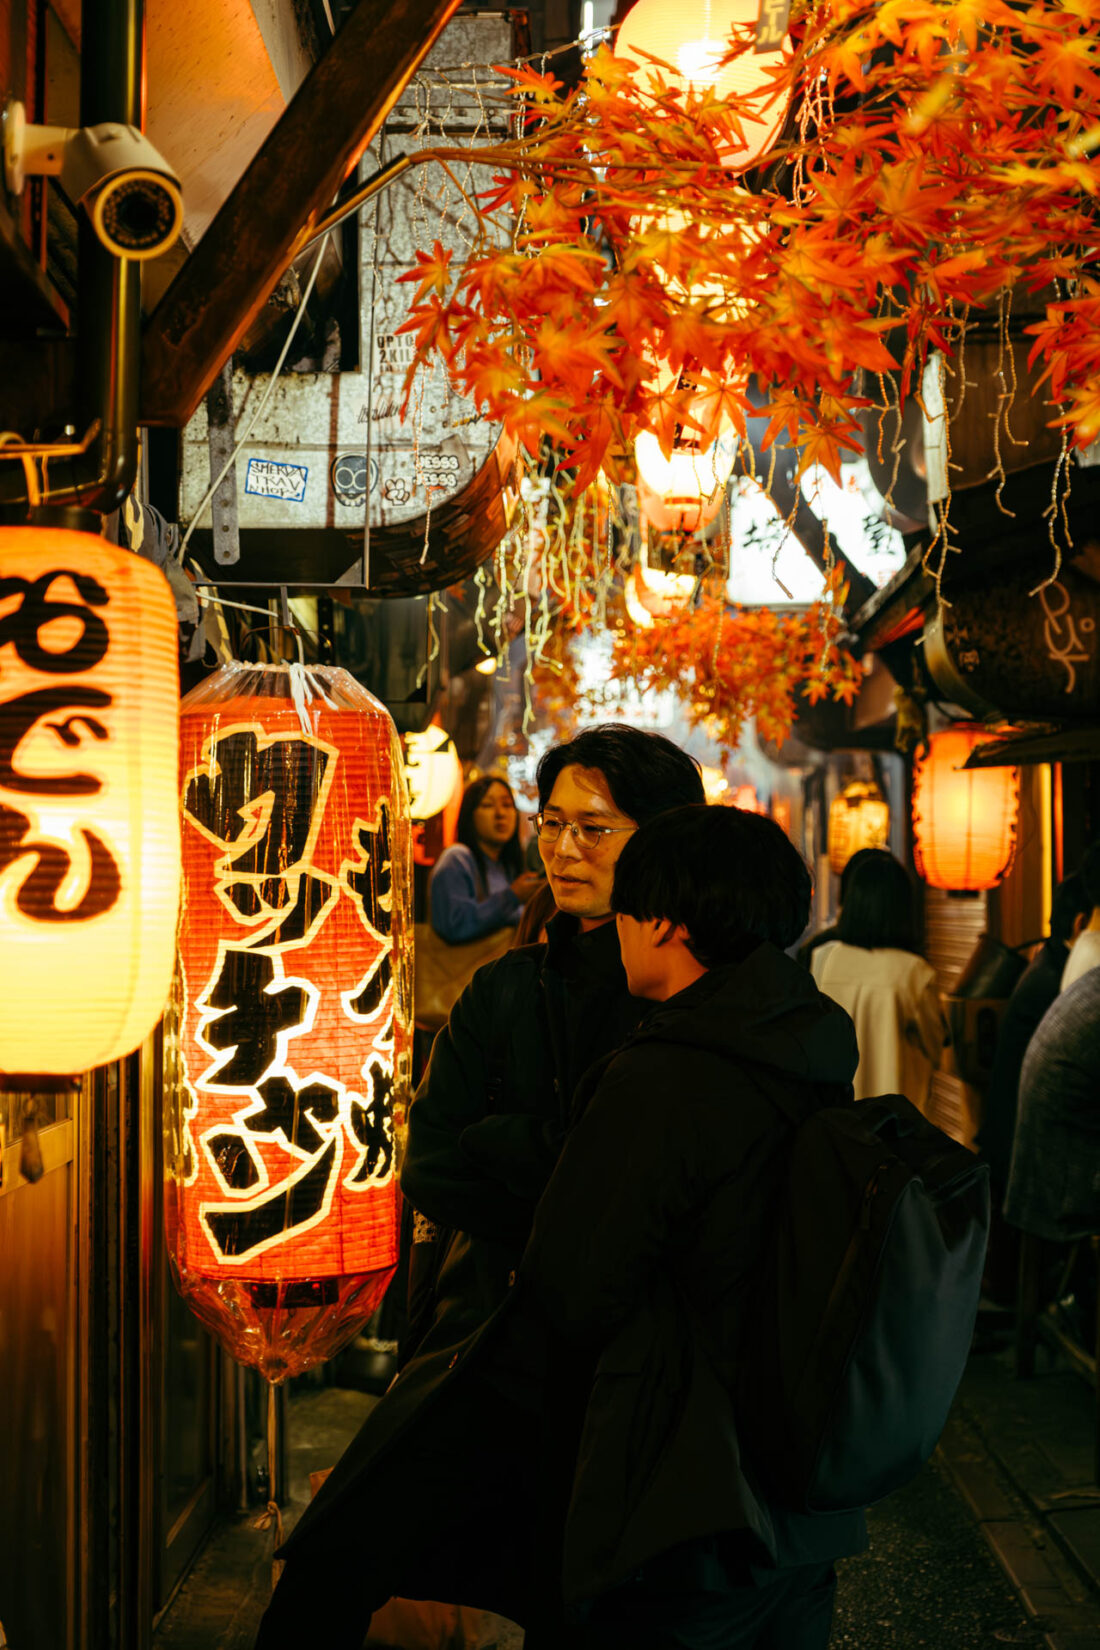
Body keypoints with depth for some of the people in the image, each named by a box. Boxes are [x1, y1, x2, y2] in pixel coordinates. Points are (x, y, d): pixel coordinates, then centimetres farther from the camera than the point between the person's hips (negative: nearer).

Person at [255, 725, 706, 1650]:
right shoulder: (504, 992, 9)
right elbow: (430, 1169, 3)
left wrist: (507, 1145, -12)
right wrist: (570, 1174, -10)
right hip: (492, 1331, 4)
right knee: (331, 1562, -7)